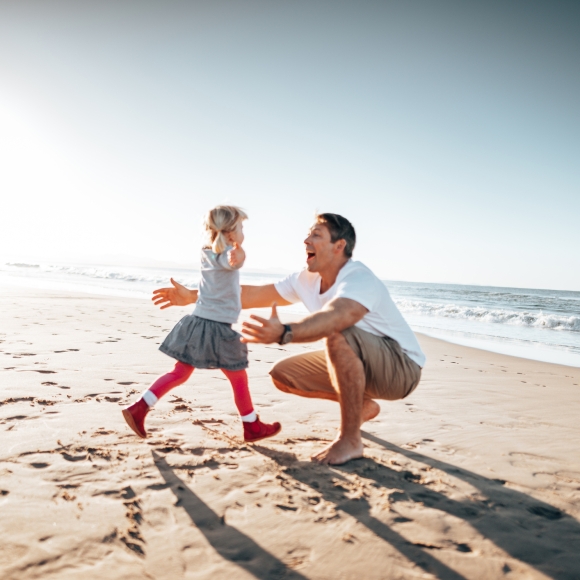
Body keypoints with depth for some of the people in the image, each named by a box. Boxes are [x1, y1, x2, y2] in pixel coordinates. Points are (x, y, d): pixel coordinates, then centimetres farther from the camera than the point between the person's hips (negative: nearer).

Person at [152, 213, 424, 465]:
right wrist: (192, 296, -1)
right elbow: (254, 294, 1)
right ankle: (363, 406, 15)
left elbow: (333, 318, -49)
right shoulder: (307, 280, -2)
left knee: (339, 335, -37)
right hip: (356, 364, 8)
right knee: (283, 375, 1)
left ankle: (350, 440, -21)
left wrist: (283, 333, -65)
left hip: (401, 368, -8)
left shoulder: (359, 279, -27)